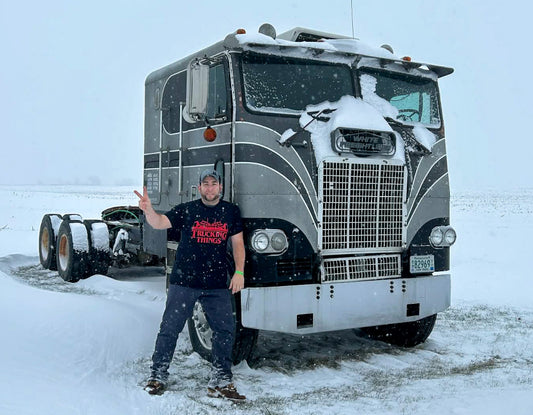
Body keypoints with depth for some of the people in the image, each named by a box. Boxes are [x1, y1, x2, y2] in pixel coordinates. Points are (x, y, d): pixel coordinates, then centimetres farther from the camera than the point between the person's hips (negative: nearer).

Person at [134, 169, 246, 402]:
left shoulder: (231, 212, 8)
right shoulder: (187, 210, 1)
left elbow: (237, 243, 9)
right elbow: (160, 223, -10)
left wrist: (239, 272, -1)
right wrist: (148, 210, -33)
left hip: (217, 285, 2)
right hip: (184, 281, -2)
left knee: (225, 330, 2)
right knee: (169, 329, 2)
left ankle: (220, 382, 15)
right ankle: (158, 376, 19)